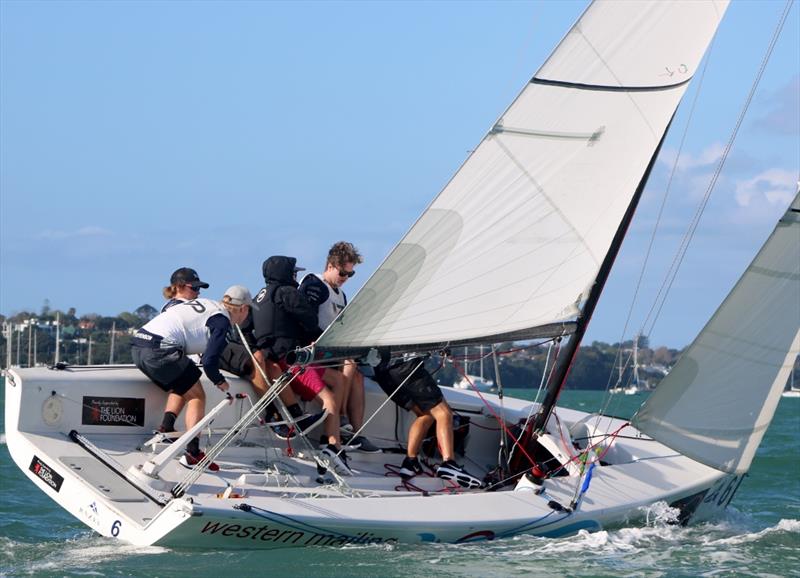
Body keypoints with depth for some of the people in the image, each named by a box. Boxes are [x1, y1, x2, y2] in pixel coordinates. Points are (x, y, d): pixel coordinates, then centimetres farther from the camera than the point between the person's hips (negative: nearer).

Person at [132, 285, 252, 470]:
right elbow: (209, 361, -7)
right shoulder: (221, 320, -1)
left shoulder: (204, 303, 23)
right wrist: (220, 382, 12)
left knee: (181, 389, 26)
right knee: (197, 396, 4)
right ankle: (192, 453, -7)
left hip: (138, 345, 8)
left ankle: (166, 428, 7)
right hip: (160, 349, -8)